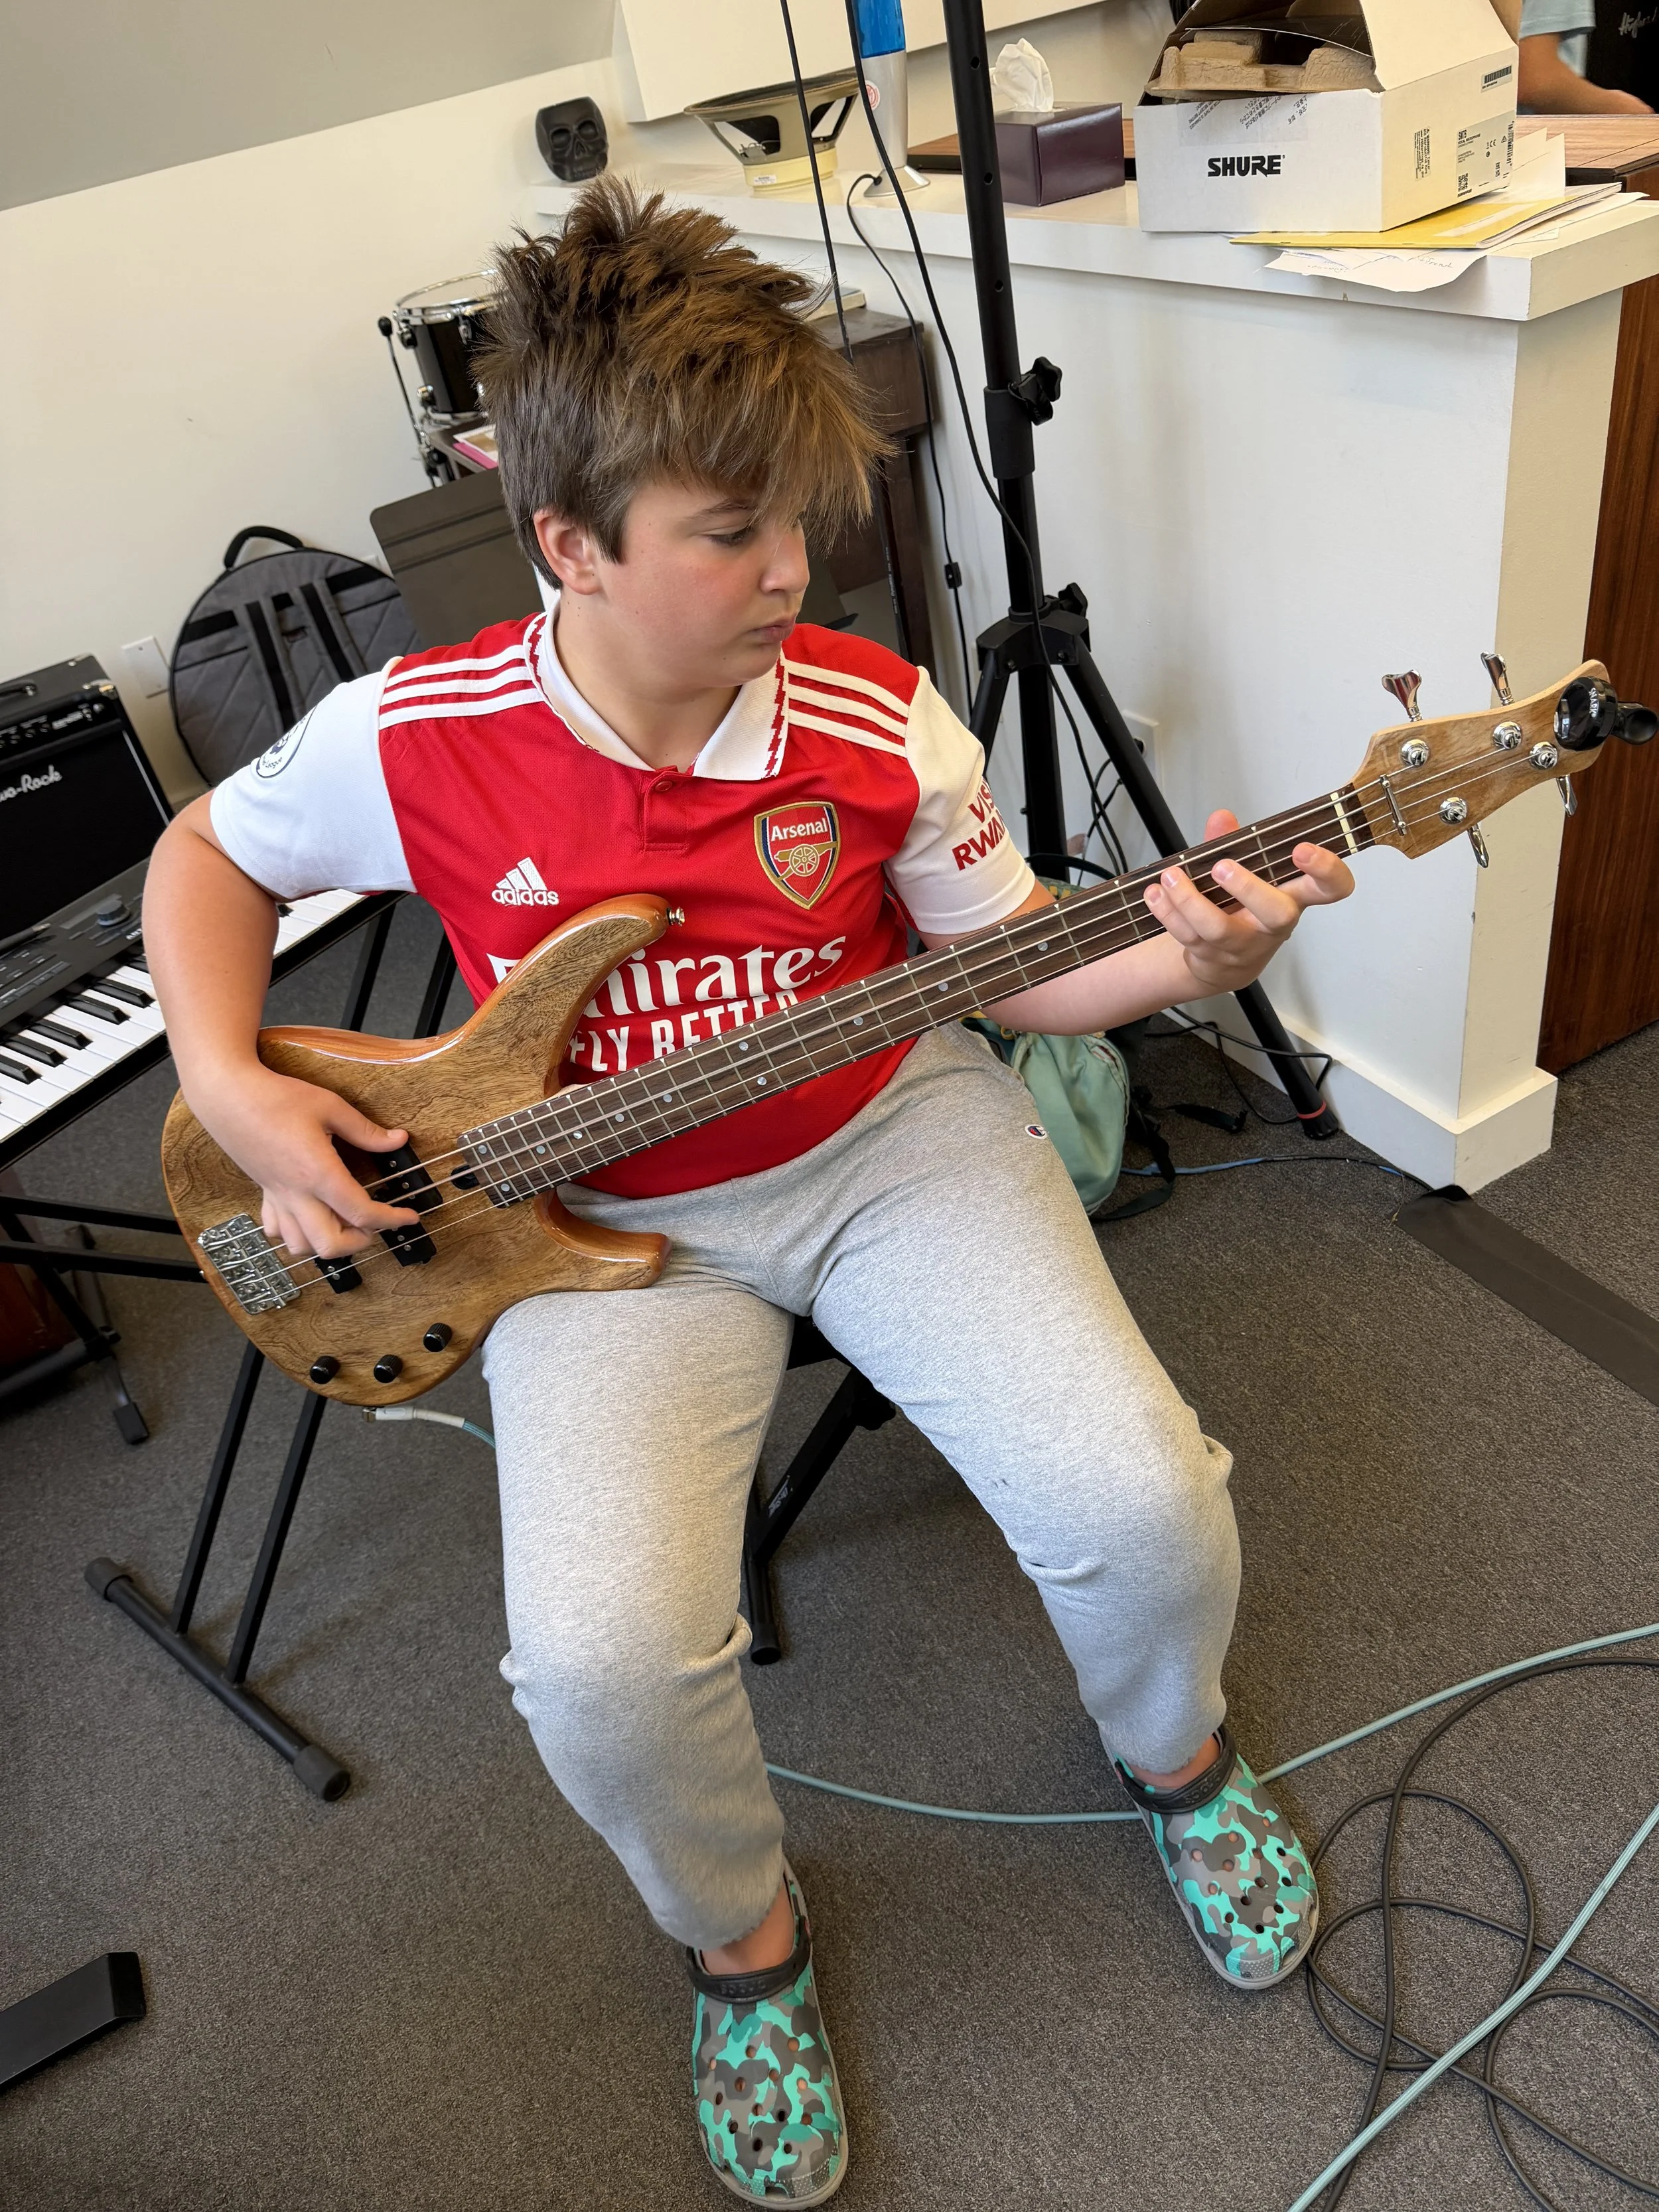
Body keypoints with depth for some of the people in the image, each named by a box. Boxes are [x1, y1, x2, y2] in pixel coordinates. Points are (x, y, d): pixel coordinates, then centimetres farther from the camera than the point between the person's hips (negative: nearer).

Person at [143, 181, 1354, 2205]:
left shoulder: (881, 724, -10)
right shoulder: (414, 740, -11)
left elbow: (1012, 965, 1)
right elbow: (209, 854, 8)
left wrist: (1177, 960, -19)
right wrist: (231, 1087, -7)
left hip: (889, 1134, 1)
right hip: (605, 1213, 0)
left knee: (1141, 1506, -19)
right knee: (602, 1659, -25)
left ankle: (1174, 1751, 23)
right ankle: (740, 1932, 14)